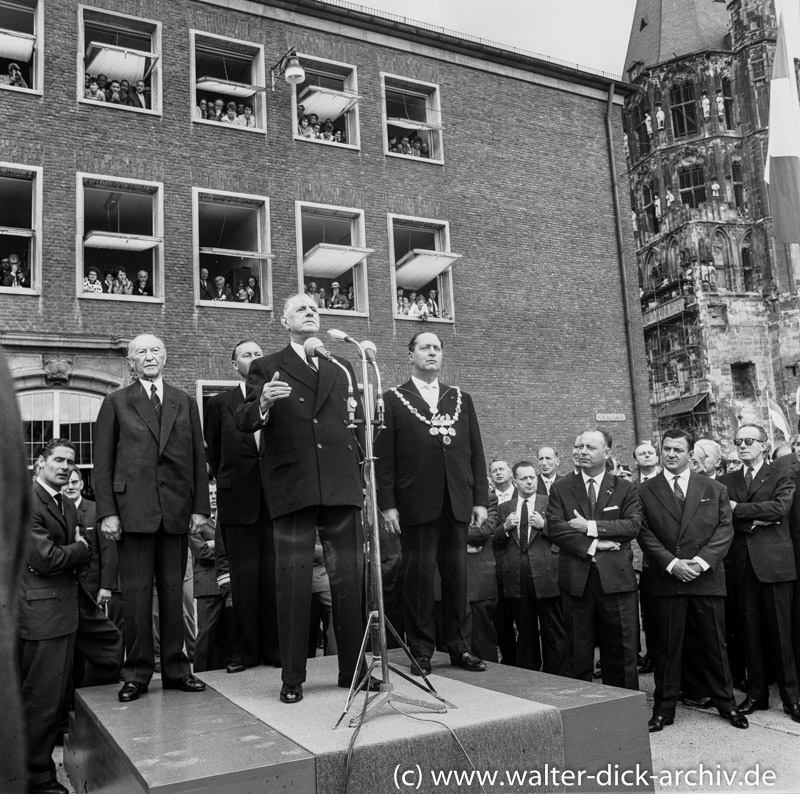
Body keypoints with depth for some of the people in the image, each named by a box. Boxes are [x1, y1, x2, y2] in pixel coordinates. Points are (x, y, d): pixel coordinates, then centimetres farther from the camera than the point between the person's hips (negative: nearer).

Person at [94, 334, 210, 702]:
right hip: (133, 509, -2)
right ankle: (137, 672, 11)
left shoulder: (185, 403, 15)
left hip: (176, 510, 2)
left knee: (173, 592, 6)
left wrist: (199, 506, 3)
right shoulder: (116, 403, 9)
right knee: (136, 593, 0)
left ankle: (175, 669, 15)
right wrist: (107, 511, -5)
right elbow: (103, 461, 3)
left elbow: (198, 457, 11)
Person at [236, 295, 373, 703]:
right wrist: (262, 403, -23)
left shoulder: (341, 368, 19)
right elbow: (243, 422, -2)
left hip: (341, 485, 3)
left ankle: (353, 668, 17)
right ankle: (292, 677, 9)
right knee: (293, 581, 0)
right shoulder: (266, 368, 9)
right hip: (291, 486, -3)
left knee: (349, 577, 5)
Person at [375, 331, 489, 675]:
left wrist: (480, 498, 6)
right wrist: (387, 504, -7)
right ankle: (421, 651, 10)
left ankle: (458, 646, 18)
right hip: (415, 503, -3)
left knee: (457, 574, 6)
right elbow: (383, 457, 0)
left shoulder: (460, 399, 17)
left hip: (457, 502, 3)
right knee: (419, 573, 0)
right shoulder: (393, 400, 6)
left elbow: (476, 452, 13)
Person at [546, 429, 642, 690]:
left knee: (621, 651, 5)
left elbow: (633, 524, -6)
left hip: (616, 578, 0)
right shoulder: (561, 489, 9)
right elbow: (554, 528, -4)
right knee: (578, 652, 7)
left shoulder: (625, 489, 9)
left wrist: (591, 527, -13)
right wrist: (592, 546, -13)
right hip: (576, 579, 0)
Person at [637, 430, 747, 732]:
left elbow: (725, 529, 2)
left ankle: (726, 703, 26)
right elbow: (645, 534, -1)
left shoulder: (714, 489, 9)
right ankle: (664, 709, 15)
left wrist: (702, 560, -12)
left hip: (707, 578, 1)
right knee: (667, 646, 5)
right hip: (666, 580, -1)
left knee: (715, 644, 9)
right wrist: (672, 563, -13)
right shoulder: (645, 492, 5)